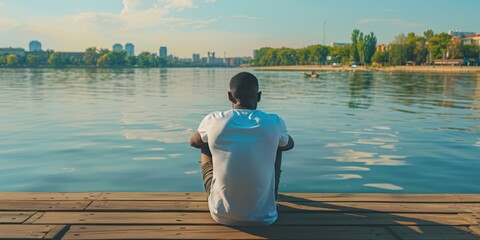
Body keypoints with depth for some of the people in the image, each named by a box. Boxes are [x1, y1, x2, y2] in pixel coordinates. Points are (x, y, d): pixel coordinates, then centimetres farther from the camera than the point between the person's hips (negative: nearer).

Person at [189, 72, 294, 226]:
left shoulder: (213, 121, -9)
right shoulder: (274, 123, -10)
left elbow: (193, 142, 15)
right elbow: (289, 144, 16)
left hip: (222, 215, 0)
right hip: (263, 217, 0)